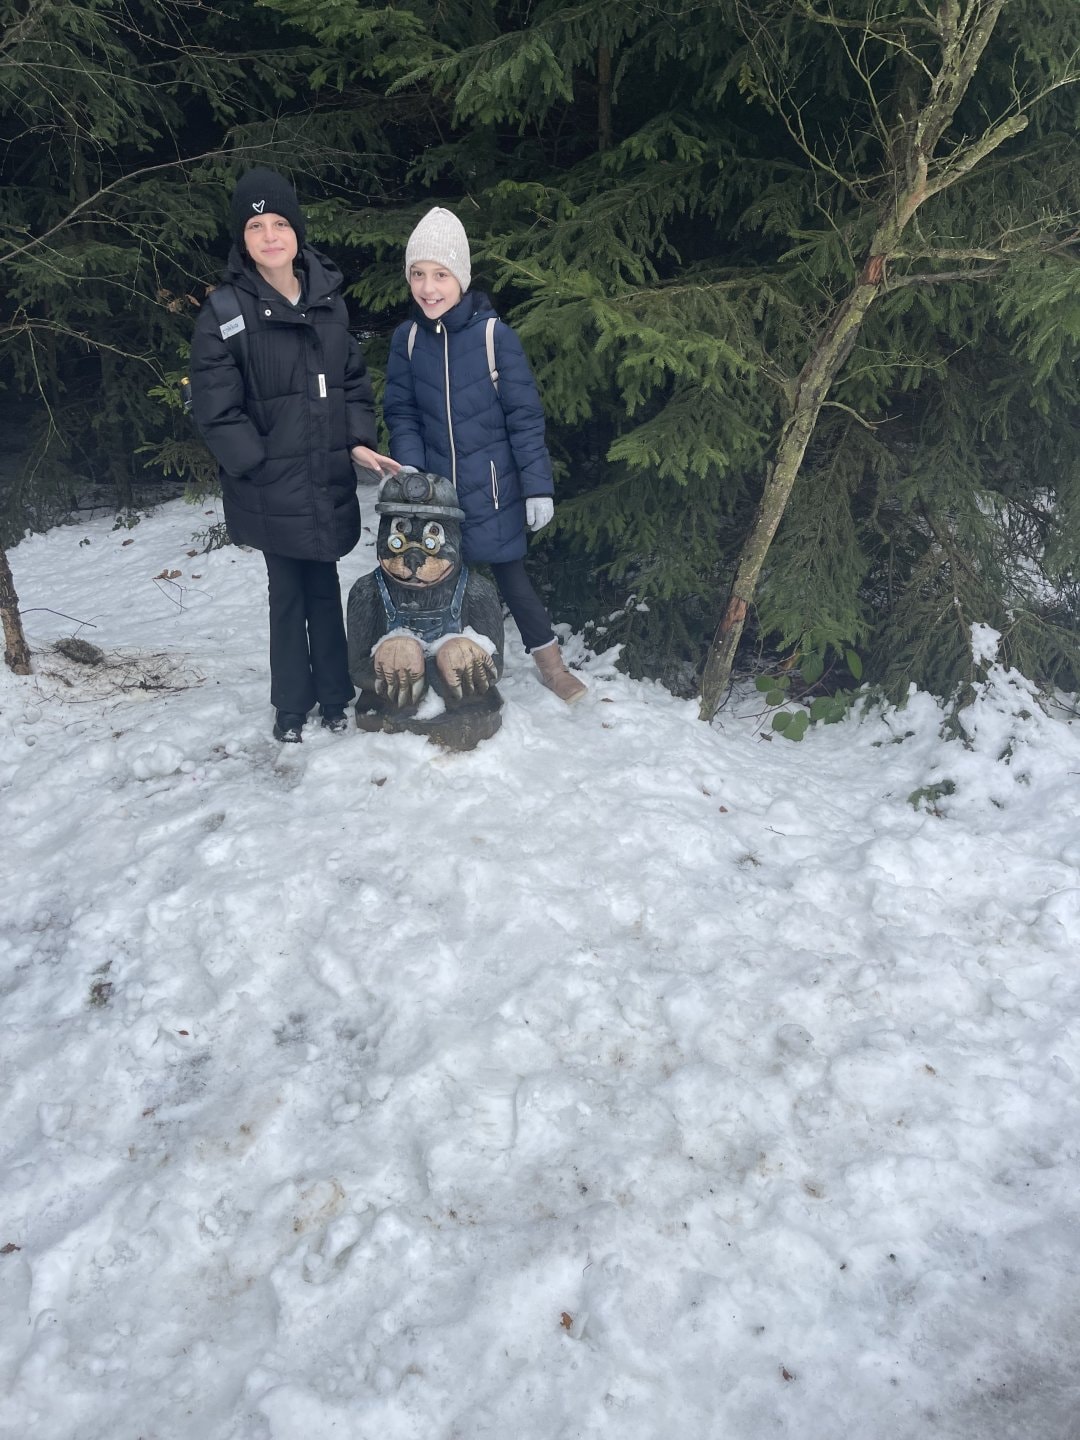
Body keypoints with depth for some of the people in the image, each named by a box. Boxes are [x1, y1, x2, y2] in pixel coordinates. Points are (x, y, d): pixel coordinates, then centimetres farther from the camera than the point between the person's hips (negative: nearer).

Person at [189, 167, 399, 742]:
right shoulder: (225, 313, -8)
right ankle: (291, 706, 20)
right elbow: (216, 410, -9)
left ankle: (334, 696, 25)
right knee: (287, 594, 5)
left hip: (328, 480, 4)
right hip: (271, 488, -3)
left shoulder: (328, 299, 7)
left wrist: (358, 442, 0)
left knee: (324, 588, 12)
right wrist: (262, 468, -13)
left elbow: (354, 381, 13)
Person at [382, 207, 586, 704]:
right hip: (433, 487, 3)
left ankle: (550, 662, 22)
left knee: (509, 572, 4)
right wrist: (410, 473, -9)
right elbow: (401, 412, 4)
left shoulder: (493, 334, -11)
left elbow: (524, 415, -9)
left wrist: (538, 486, -10)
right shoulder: (407, 337, -2)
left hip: (490, 486, -3)